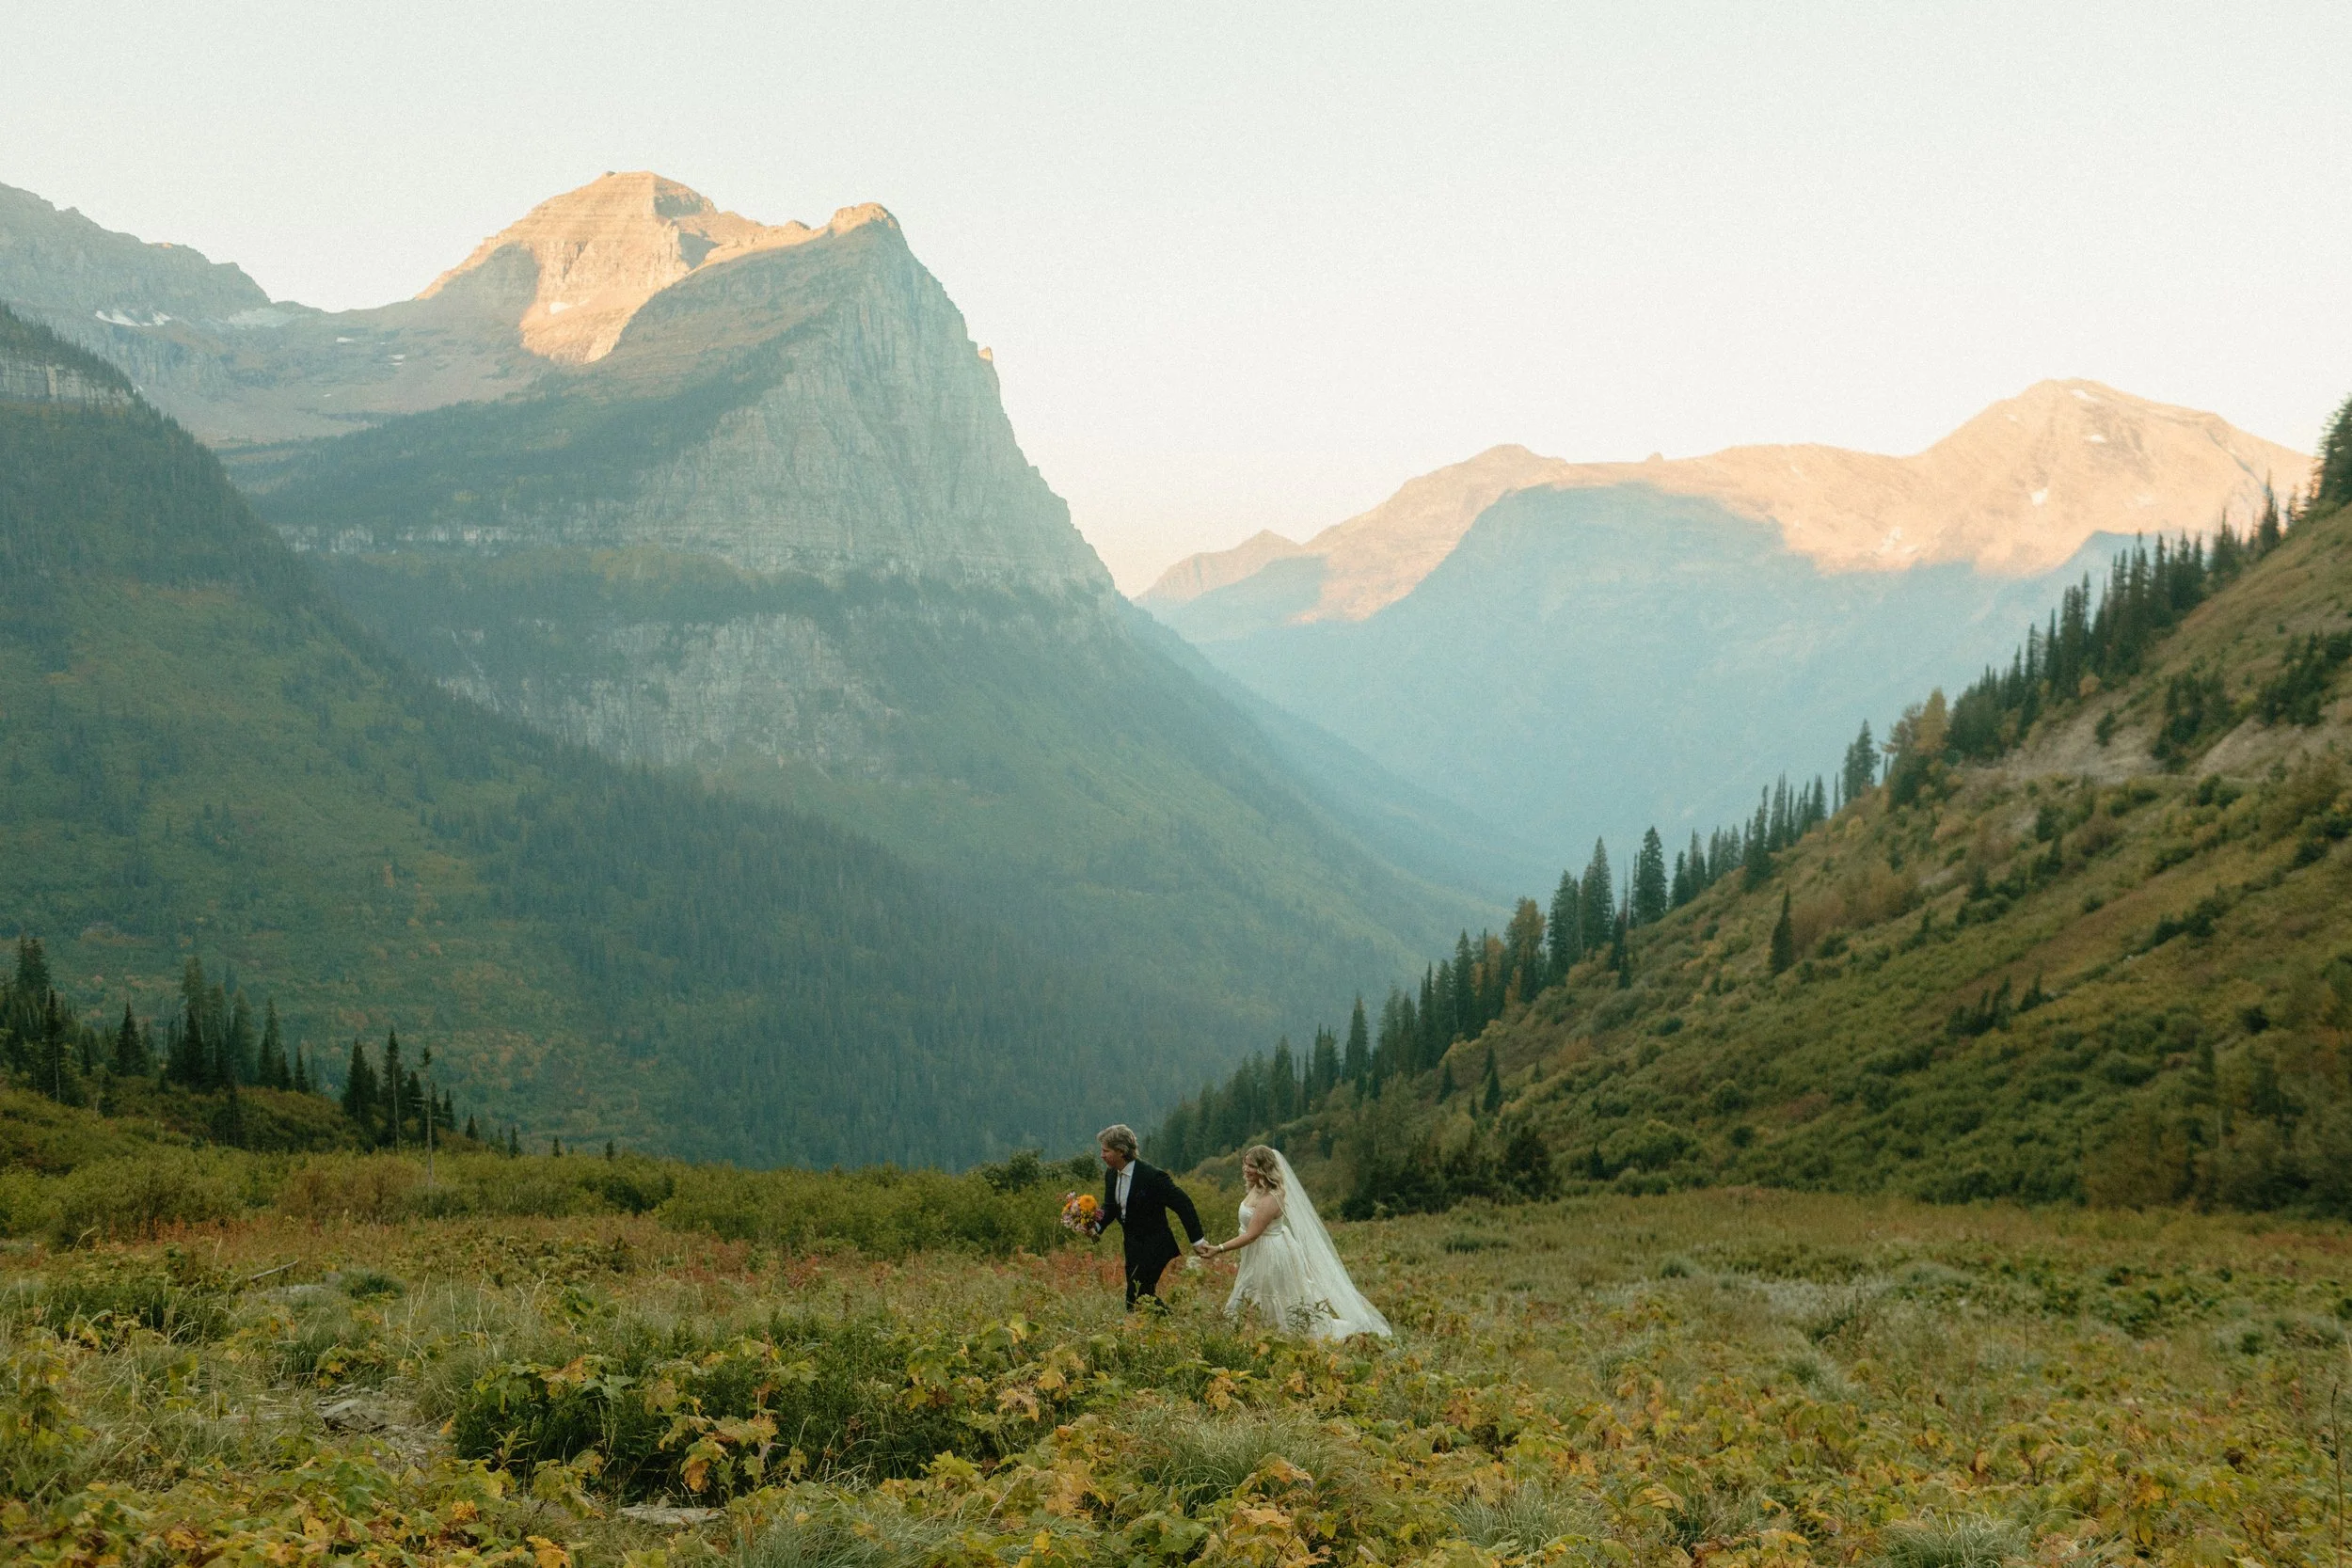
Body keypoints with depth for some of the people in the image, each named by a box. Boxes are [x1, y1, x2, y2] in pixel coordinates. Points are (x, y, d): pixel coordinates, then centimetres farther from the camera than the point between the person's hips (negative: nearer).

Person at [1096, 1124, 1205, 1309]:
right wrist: (1097, 1225, -8)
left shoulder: (1152, 1176, -22)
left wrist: (1198, 1240, -18)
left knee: (1136, 1300, -10)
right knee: (1144, 1297, 13)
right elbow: (1110, 1207, 14)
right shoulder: (1111, 1175, 1)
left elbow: (1183, 1205, -18)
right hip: (1132, 1248, 8)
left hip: (1153, 1249, -8)